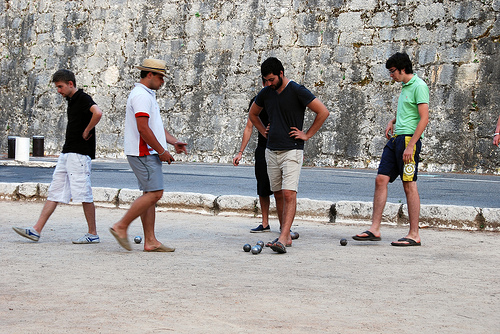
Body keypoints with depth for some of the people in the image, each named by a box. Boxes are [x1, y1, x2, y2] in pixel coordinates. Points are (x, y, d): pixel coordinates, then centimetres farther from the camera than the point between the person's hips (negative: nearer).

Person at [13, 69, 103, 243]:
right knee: (55, 191, 7)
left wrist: (87, 131, -20)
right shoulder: (71, 101, 17)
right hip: (67, 154, 10)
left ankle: (93, 234, 3)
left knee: (83, 194, -6)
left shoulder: (83, 99, -12)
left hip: (80, 154, -10)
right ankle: (36, 230, 6)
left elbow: (97, 113, -32)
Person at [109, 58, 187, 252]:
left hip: (149, 154, 11)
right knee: (154, 193, -14)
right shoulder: (141, 95, -13)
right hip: (143, 153, -11)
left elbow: (156, 126, 27)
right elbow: (143, 128, -21)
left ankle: (150, 241, 7)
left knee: (150, 195, 7)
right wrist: (162, 151, -16)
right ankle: (121, 227, -8)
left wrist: (173, 142, 13)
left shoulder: (148, 95, 22)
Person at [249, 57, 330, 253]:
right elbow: (253, 114, 27)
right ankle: (286, 235, 17)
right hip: (271, 151, 7)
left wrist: (307, 135, -7)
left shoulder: (297, 91, -9)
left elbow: (323, 112, -9)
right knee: (278, 194, 9)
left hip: (292, 151, -6)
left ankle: (283, 239, -22)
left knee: (289, 194, -15)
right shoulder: (266, 93, 9)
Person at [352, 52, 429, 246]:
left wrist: (411, 145, -21)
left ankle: (414, 235, -1)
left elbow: (424, 118, -17)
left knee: (409, 185, -6)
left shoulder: (419, 86, -10)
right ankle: (374, 229, 4)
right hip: (395, 139, 9)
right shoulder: (404, 87, 19)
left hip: (409, 139, -9)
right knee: (381, 179, 3)